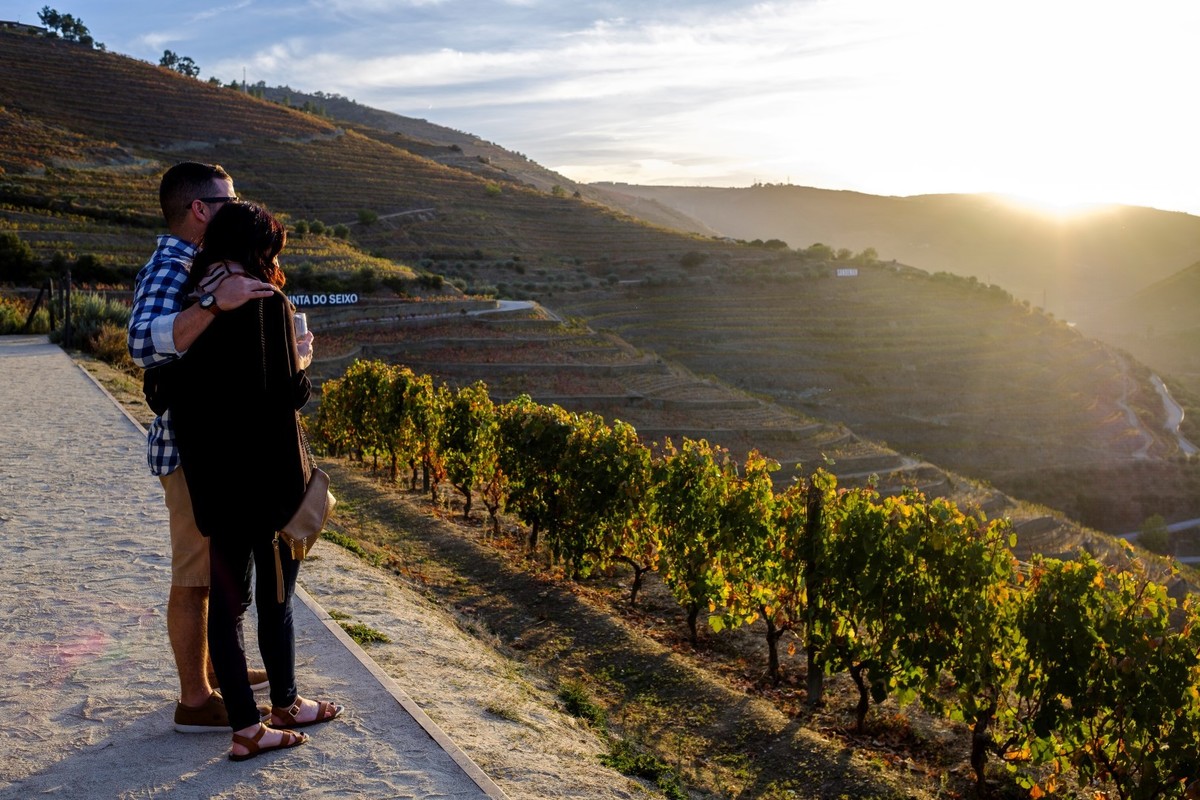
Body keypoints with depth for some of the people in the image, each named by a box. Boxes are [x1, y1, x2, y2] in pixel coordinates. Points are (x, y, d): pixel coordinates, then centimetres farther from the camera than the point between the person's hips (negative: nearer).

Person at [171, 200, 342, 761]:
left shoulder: (195, 308, 4)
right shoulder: (268, 305, -14)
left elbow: (179, 394, 4)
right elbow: (291, 391, -17)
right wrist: (301, 372, 3)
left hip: (211, 476, 6)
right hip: (269, 476, -5)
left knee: (226, 598, 10)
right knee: (275, 594, 11)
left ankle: (245, 724, 17)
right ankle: (285, 704, 27)